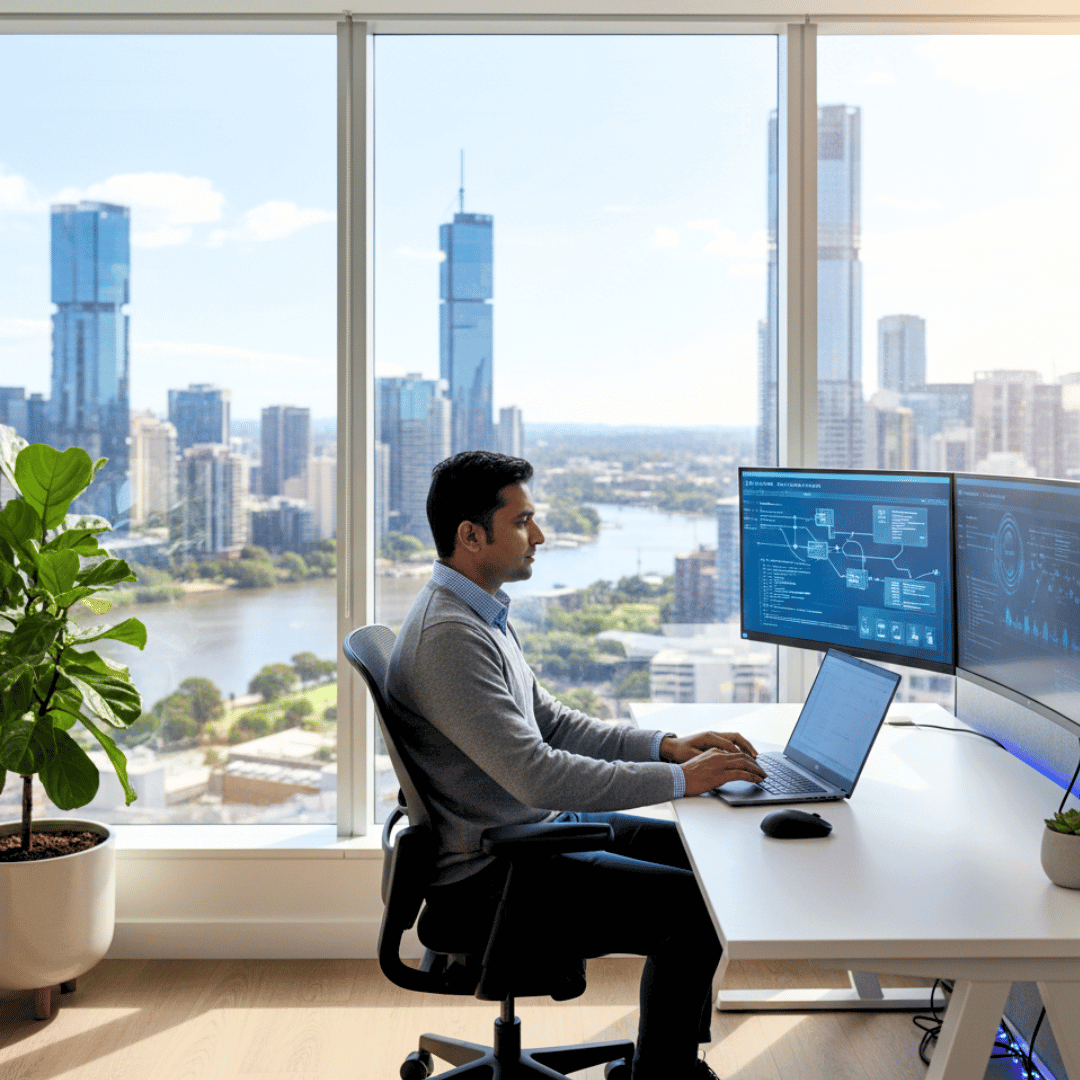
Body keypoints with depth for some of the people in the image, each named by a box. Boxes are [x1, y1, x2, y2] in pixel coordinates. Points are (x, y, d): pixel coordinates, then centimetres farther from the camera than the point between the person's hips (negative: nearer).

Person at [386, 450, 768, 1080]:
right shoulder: (448, 637, -25)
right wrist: (678, 779, -23)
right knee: (696, 906, -15)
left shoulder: (484, 614, 10)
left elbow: (551, 722, 15)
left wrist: (667, 745, 3)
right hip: (488, 873, -11)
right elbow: (538, 774, -29)